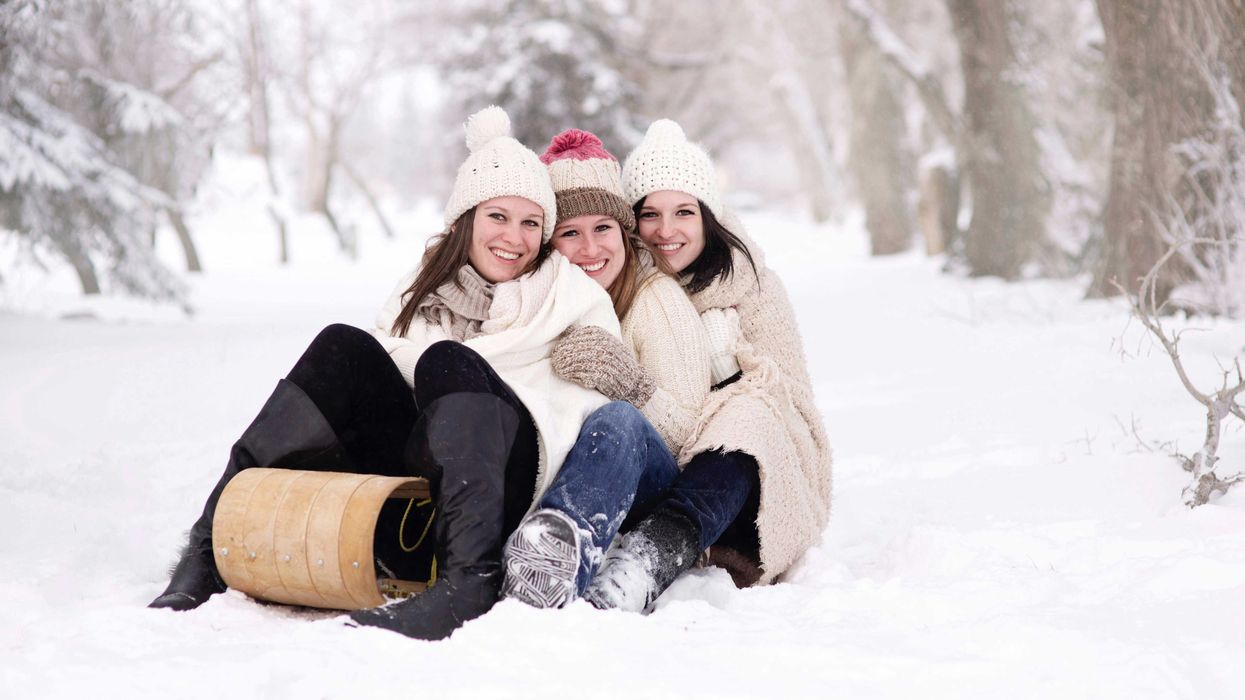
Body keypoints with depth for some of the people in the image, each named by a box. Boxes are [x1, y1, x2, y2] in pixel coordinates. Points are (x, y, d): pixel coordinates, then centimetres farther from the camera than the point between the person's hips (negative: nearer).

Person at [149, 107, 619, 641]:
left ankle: (469, 582, -47)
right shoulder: (422, 290, 23)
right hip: (414, 474, 3)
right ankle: (212, 549, -24)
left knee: (447, 360, -28)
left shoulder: (576, 295, 14)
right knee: (346, 347, -18)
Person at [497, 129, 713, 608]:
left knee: (617, 421, -37)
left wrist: (630, 387, -23)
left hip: (647, 486, -4)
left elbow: (684, 428, -4)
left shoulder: (659, 298, 1)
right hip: (550, 474, 4)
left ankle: (563, 553, -66)